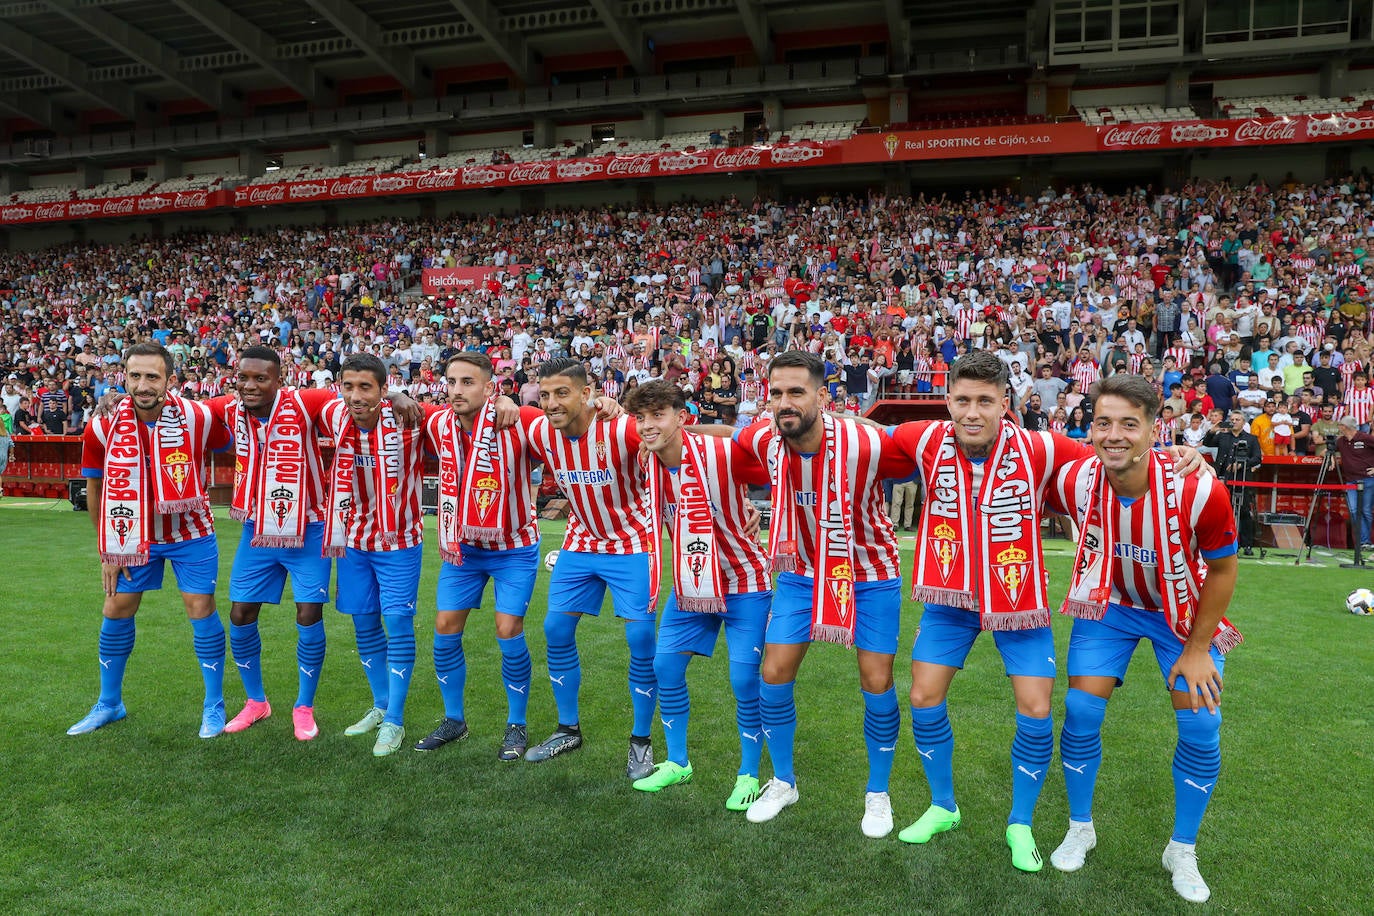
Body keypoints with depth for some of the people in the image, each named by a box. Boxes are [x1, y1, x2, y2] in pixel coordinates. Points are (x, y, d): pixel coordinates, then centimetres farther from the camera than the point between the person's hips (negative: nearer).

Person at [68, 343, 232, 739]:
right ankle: (109, 704, 30)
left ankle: (214, 706, 12)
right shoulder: (103, 427, -13)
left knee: (201, 609, -4)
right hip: (133, 532, 3)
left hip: (190, 531, -2)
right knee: (116, 611, 9)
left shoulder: (198, 417, -19)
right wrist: (107, 551, 2)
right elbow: (95, 489, 0)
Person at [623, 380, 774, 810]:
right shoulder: (647, 460, -9)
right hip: (690, 580, 6)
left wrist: (760, 511, -20)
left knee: (745, 679, -6)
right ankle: (677, 763, 26)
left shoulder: (723, 452, -25)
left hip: (745, 580, -6)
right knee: (665, 665, 6)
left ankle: (749, 775, 15)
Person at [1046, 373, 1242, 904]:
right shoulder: (1074, 481, -27)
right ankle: (1080, 829, 20)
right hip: (1109, 603, 1)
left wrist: (1197, 650, -10)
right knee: (1081, 711, -5)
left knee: (1200, 726, -4)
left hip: (1184, 609, -1)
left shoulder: (1197, 490, -33)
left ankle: (1182, 851, 20)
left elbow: (1222, 570, -15)